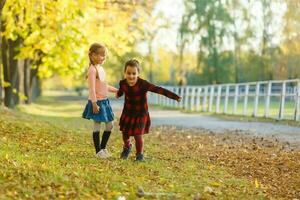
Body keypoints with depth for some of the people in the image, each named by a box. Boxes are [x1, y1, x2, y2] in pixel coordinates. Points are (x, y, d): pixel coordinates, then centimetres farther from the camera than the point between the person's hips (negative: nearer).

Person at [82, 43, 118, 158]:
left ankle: (103, 148, 23)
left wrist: (116, 90, 16)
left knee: (110, 124, 11)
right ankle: (98, 151, 8)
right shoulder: (92, 70, -15)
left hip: (104, 101, 9)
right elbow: (92, 88, -20)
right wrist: (94, 103, -23)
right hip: (97, 102, -9)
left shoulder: (101, 68, 13)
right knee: (97, 126, -1)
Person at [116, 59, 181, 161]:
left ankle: (140, 154, 18)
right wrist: (118, 94, 40)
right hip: (127, 113, 4)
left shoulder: (143, 84, -26)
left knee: (138, 135, -9)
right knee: (125, 134, 10)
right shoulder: (123, 83, -12)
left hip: (141, 114, -4)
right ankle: (127, 147, 44)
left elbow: (158, 89, -32)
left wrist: (175, 97, -38)